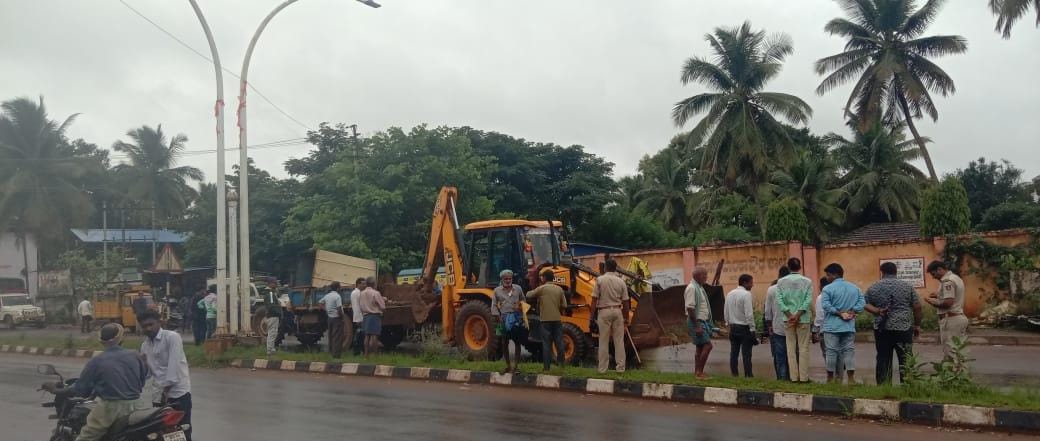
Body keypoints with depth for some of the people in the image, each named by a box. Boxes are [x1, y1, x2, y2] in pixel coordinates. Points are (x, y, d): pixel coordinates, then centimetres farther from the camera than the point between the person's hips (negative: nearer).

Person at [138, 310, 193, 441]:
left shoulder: (172, 337, -7)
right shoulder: (145, 345, 15)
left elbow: (174, 364, -15)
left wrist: (166, 389, -19)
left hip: (178, 392, -7)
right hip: (159, 395, 7)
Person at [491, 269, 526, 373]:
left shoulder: (518, 289, 6)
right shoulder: (497, 290, 4)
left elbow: (523, 302, 17)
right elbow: (494, 305, 4)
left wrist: (520, 307, -1)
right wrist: (498, 317, -6)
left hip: (517, 318, 0)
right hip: (504, 319, 0)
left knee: (517, 342, -2)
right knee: (504, 343, 5)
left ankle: (515, 365, 2)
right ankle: (508, 365, 16)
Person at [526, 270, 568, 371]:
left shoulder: (541, 289, -6)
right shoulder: (559, 289, 6)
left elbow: (528, 295, 1)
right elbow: (564, 306, 4)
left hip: (546, 319, -3)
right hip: (557, 319, 3)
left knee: (546, 343, 1)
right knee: (559, 342, 8)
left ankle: (546, 366, 2)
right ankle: (560, 363, 10)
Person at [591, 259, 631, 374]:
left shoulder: (600, 280, -4)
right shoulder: (621, 282, 4)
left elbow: (595, 299, -7)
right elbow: (625, 302, 5)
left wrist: (592, 315, 1)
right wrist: (626, 318, 14)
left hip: (604, 312, -2)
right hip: (617, 311, 2)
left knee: (604, 342, 2)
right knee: (619, 341, 7)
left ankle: (602, 368, 4)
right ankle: (620, 368, 8)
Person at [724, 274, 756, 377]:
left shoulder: (730, 294, 8)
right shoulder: (746, 294, -14)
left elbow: (726, 311, 12)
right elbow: (749, 314, -18)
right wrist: (752, 329, -14)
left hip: (733, 327, 7)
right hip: (744, 327, -7)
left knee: (734, 351, 10)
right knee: (746, 352, -3)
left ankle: (734, 373, 13)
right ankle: (748, 374, -2)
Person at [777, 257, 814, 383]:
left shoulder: (781, 281, 2)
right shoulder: (807, 281, -1)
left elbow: (779, 300, -6)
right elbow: (808, 300, -10)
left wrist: (790, 315, -8)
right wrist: (798, 315, -12)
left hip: (788, 319, 1)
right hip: (803, 319, -1)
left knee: (791, 348, 6)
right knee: (803, 348, 4)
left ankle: (794, 377, 7)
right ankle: (803, 377, 4)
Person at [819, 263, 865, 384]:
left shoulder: (828, 289, -9)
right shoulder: (855, 288, 8)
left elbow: (826, 305, -18)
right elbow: (861, 303, 0)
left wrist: (840, 313, -12)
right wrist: (851, 312, -5)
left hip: (832, 326, -4)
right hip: (849, 326, 4)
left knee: (831, 351, 2)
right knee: (849, 351, 7)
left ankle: (830, 377, 7)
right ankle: (851, 378, 5)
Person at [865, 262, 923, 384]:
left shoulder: (873, 287, 5)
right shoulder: (907, 286, 2)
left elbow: (866, 305, 4)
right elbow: (917, 307, 2)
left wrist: (877, 311, -7)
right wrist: (917, 325, 10)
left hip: (881, 329, 2)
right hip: (903, 328, -2)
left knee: (883, 359, 6)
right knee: (905, 360, 2)